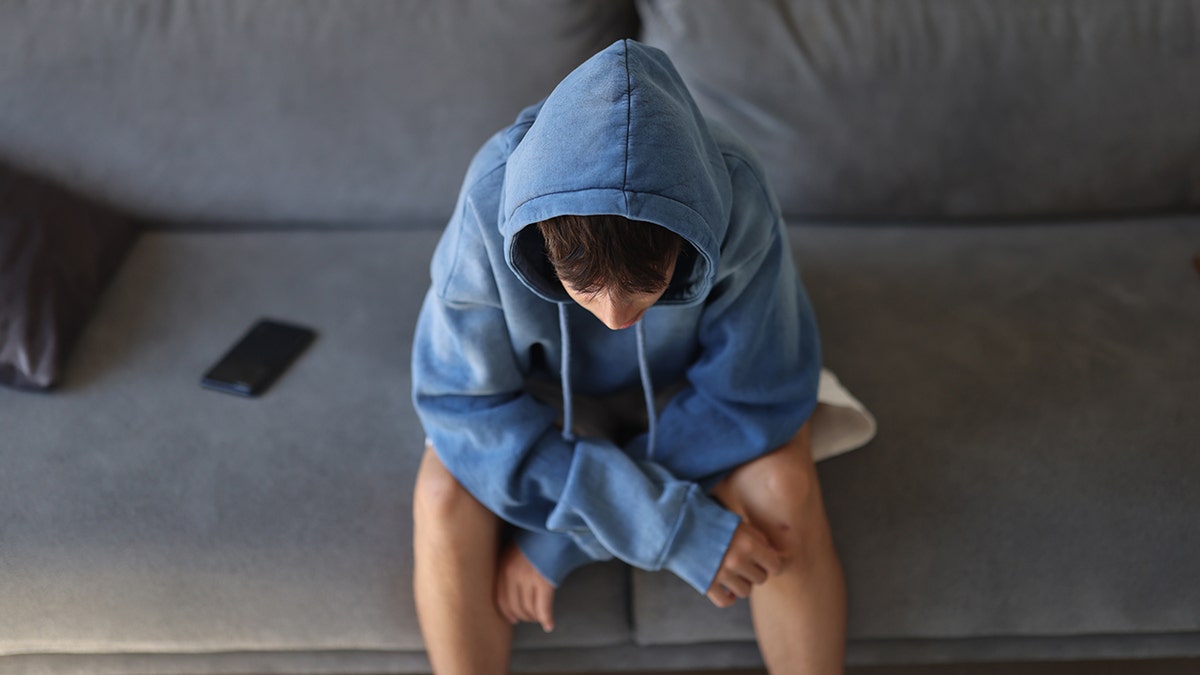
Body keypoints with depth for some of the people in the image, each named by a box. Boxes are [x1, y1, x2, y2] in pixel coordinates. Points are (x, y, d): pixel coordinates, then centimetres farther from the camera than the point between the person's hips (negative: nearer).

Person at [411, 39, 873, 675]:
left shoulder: (737, 203, -34)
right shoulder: (490, 203, -35)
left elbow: (754, 396, -24)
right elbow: (464, 402, -27)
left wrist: (561, 538, -26)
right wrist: (668, 524, -35)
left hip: (684, 382, 0)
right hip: (543, 383, 0)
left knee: (782, 488, -28)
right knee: (444, 498, -27)